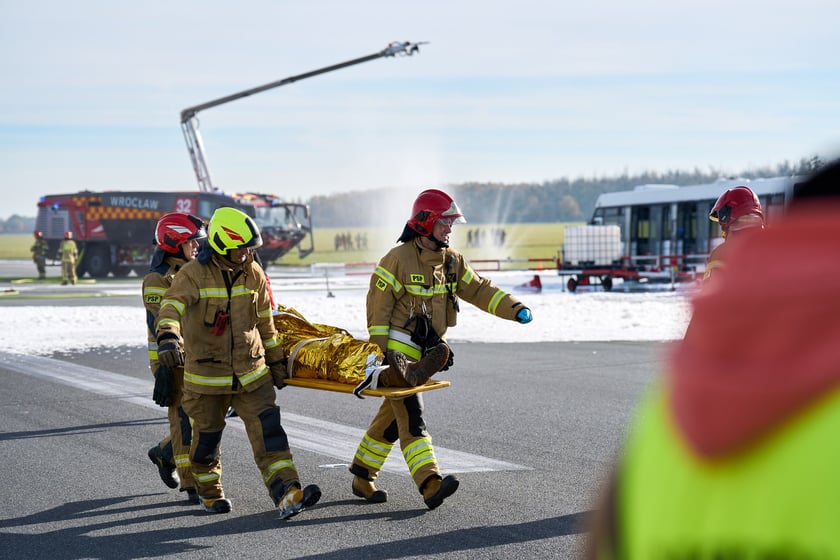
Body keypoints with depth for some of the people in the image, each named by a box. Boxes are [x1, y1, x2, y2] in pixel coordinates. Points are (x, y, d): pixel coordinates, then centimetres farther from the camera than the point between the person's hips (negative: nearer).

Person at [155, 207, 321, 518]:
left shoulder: (253, 273, 3)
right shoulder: (193, 275, -14)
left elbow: (264, 321, 15)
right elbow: (172, 306, -31)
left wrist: (276, 359, 18)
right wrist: (168, 336, -51)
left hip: (251, 372, 3)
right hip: (207, 373, -3)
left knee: (267, 428, -10)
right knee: (207, 435, 10)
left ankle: (286, 495, -17)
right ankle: (209, 492, 33)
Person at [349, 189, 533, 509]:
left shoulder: (451, 261, 8)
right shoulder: (399, 259, -14)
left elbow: (478, 290, 11)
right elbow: (378, 305, -12)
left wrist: (514, 309, -3)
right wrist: (380, 352, -16)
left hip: (427, 352, 8)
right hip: (398, 351, -8)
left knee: (393, 416, 14)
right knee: (412, 418, -16)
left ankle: (362, 476, 27)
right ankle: (430, 485, -27)